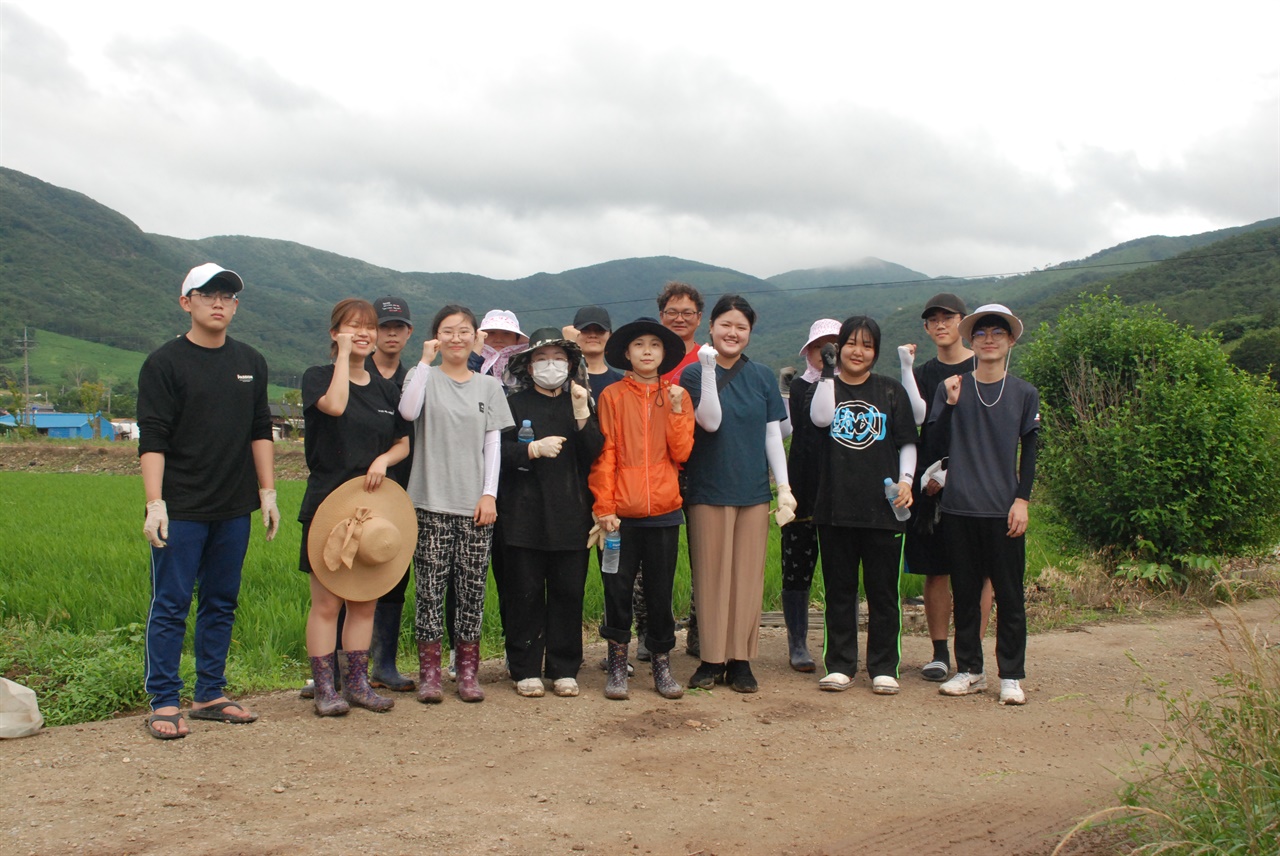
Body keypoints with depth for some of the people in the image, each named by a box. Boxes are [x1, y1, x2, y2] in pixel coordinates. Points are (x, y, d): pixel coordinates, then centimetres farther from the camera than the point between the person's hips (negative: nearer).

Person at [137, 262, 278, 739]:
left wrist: (267, 492, 10)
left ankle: (210, 694, 20)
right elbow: (152, 439, -8)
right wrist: (155, 503, -15)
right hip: (181, 508, -5)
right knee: (171, 605, -1)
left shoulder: (250, 363, 12)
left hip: (235, 508, 5)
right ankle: (164, 703, 7)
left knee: (222, 603, 10)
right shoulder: (165, 363, -3)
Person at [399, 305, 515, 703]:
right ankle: (429, 671, 6)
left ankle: (468, 671, 11)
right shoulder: (424, 376, 7)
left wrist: (489, 494, -1)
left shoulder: (489, 386, 14)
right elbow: (408, 411, -15)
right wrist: (426, 360, -12)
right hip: (432, 502, -2)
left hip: (475, 504, 2)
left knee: (472, 589, 2)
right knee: (431, 589, -3)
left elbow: (493, 444, 10)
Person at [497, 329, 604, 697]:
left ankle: (564, 669, 13)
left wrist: (582, 414, -11)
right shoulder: (514, 404, 8)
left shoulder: (581, 402, 14)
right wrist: (534, 449, -16)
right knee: (525, 593, 0)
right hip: (525, 513, -2)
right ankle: (525, 670, 10)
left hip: (570, 515, 2)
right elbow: (498, 452, -3)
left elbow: (595, 453, 1)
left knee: (569, 592, 3)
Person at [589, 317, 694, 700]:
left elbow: (681, 452, 0)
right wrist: (604, 507, -6)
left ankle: (661, 664, 19)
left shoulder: (677, 396, 8)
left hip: (664, 512, 1)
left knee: (660, 592, 7)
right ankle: (617, 665, 16)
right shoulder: (612, 396, 3)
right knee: (617, 590, 3)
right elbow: (604, 455, -1)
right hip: (621, 513, -1)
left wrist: (676, 409, -9)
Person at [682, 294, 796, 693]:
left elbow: (773, 436, 8)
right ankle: (712, 659, 11)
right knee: (711, 575, 2)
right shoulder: (695, 373, 0)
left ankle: (740, 660, 12)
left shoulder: (762, 377, 8)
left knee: (748, 575, 4)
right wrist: (709, 369, -21)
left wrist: (784, 486, 3)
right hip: (709, 491, -2)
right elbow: (711, 421, -14)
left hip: (753, 491, 2)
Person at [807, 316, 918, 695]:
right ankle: (840, 664, 15)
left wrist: (905, 479, -5)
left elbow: (907, 442, 10)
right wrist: (829, 372, -9)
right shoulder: (825, 387, 8)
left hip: (882, 507, 0)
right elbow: (820, 418, -14)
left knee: (883, 591, 4)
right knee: (839, 590, 7)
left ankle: (883, 667, 13)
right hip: (835, 505, 1)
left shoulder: (890, 391, 8)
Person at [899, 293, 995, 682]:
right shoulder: (924, 373, 13)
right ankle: (940, 653, 11)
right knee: (936, 570, 4)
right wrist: (906, 368, -13)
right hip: (932, 482, 3)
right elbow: (918, 414, -6)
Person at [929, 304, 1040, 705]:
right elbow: (938, 447, 2)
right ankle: (969, 671, 18)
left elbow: (1029, 452, 6)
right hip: (959, 508, 1)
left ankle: (1011, 676, 10)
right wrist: (950, 405, -11)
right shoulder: (951, 388, 6)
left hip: (1003, 510, -1)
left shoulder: (1024, 394, 5)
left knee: (1009, 596, 1)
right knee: (965, 593, 8)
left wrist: (1022, 499, -3)